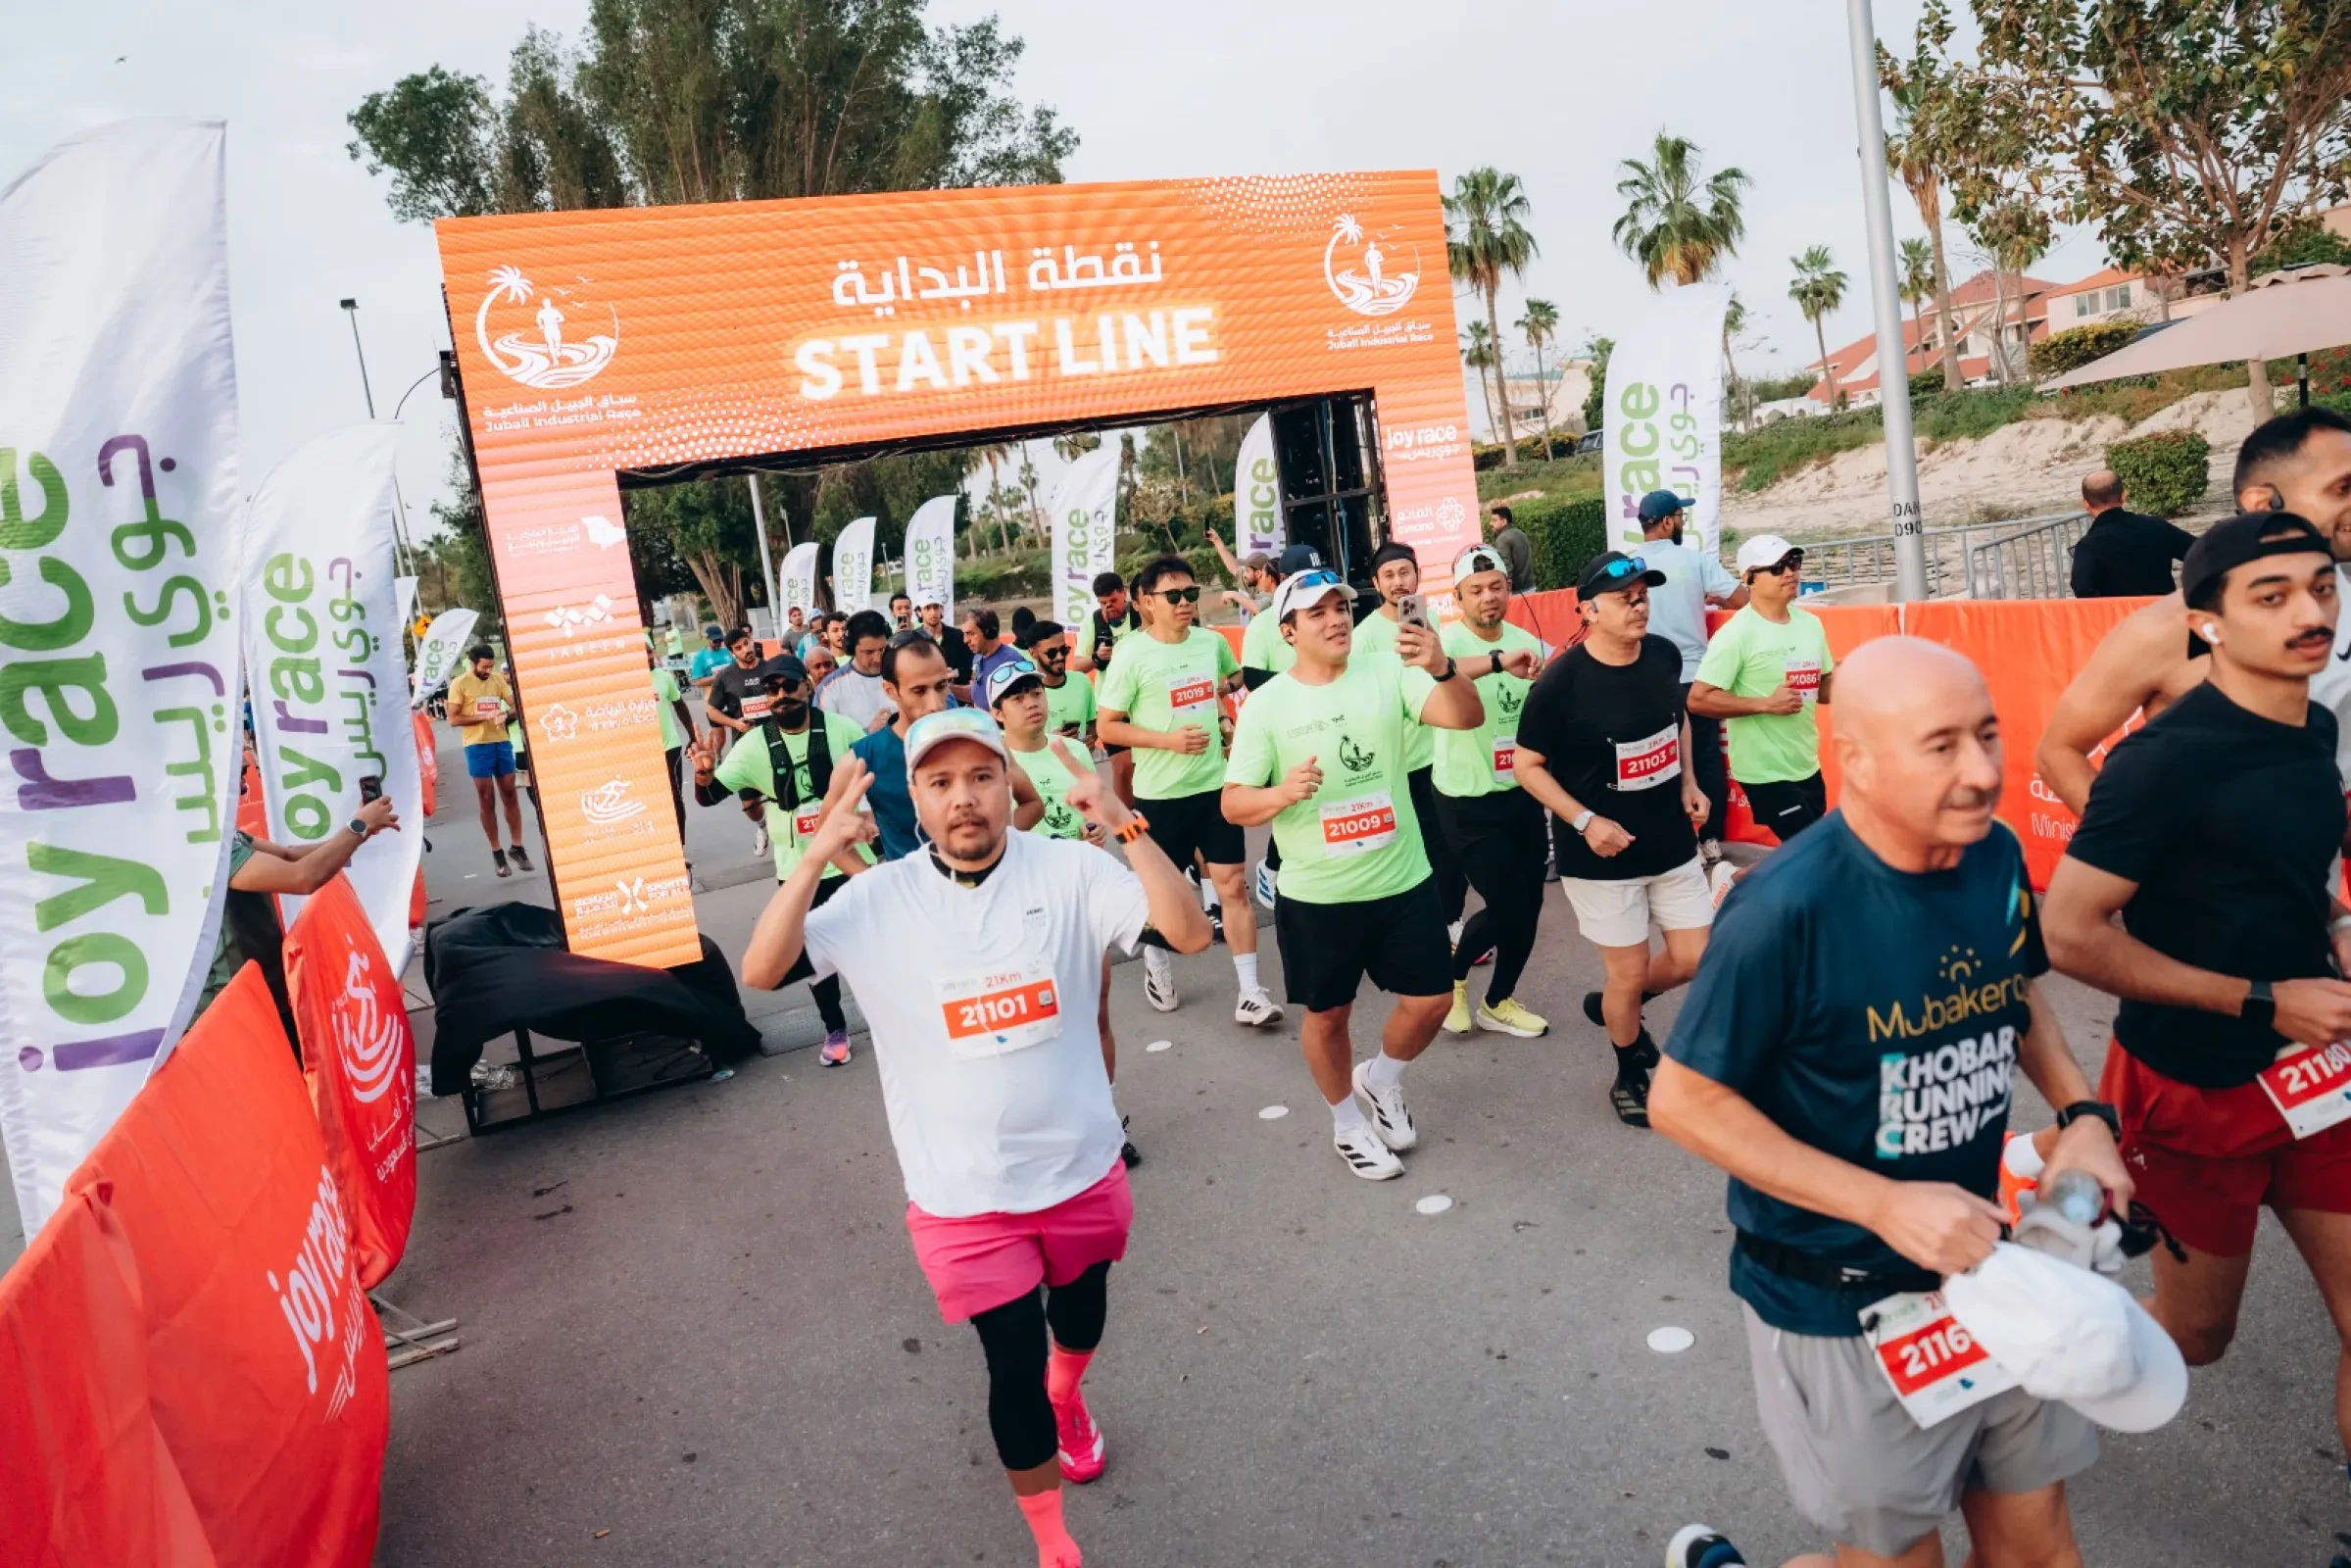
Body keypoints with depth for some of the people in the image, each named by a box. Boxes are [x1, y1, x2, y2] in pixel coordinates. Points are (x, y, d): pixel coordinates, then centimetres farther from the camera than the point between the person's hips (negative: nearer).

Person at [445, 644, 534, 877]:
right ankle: (497, 853, 10)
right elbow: (453, 719, -8)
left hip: (502, 742, 4)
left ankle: (517, 847, 15)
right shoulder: (459, 684, -4)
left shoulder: (498, 679, 8)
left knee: (510, 796, 6)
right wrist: (484, 717, -18)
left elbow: (516, 705, 8)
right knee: (487, 801, 4)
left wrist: (506, 713, -14)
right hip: (477, 746, -4)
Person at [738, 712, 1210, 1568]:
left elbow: (1190, 931, -23)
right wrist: (816, 856, -30)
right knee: (1013, 1363, 5)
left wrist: (1126, 827, -34)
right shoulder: (876, 899, -11)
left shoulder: (1070, 868, -13)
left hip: (1082, 1168, 2)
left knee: (1080, 1322, 27)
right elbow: (762, 970, -20)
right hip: (963, 1193, -2)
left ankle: (1067, 1402, 65)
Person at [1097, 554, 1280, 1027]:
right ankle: (1156, 966, 38)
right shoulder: (1132, 655, -12)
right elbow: (1107, 727, -10)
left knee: (1232, 884, 0)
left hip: (1215, 784, 3)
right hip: (1159, 793, -3)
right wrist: (1168, 740, -20)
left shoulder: (1212, 642, 2)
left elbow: (1236, 678, 24)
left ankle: (1250, 990, 6)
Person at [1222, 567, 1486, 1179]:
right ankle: (1347, 1123, 39)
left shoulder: (1388, 674, -5)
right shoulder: (1266, 704, -8)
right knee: (1328, 1015, 13)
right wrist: (1281, 794, -31)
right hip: (1315, 896, -1)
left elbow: (1467, 717, -17)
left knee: (1431, 1000, 10)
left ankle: (1382, 1080, 41)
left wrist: (1443, 669, -38)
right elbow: (1233, 804, -10)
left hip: (1404, 881, 2)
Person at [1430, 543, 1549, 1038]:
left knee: (1529, 904, 11)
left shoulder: (1527, 642, 2)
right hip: (1467, 803, -6)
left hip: (1523, 794, 6)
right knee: (1509, 907, -5)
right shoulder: (1448, 640, -16)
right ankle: (1451, 974, 25)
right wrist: (1500, 661, -52)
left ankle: (1498, 1003, 34)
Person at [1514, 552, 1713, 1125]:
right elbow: (1528, 765, -11)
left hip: (1673, 841, 5)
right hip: (1603, 853, -5)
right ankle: (1631, 1077, 34)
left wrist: (1688, 782, 6)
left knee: (1697, 958, 9)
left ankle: (1614, 1006, 39)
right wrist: (1585, 821, -19)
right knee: (1629, 971, 6)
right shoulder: (1561, 682, -20)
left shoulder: (1665, 654, -3)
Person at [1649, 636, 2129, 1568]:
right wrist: (1886, 1205, -25)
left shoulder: (1998, 856, -6)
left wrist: (2079, 1110, -3)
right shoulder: (1789, 908, -27)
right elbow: (1683, 1101, -21)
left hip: (1989, 1266, 6)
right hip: (1842, 1307, -6)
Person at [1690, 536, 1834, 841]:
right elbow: (1698, 699, -21)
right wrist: (1766, 704, -23)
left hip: (1808, 768, 8)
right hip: (1766, 772, -8)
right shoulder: (1738, 633, -16)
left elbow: (1823, 688, 18)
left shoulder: (1810, 623, 7)